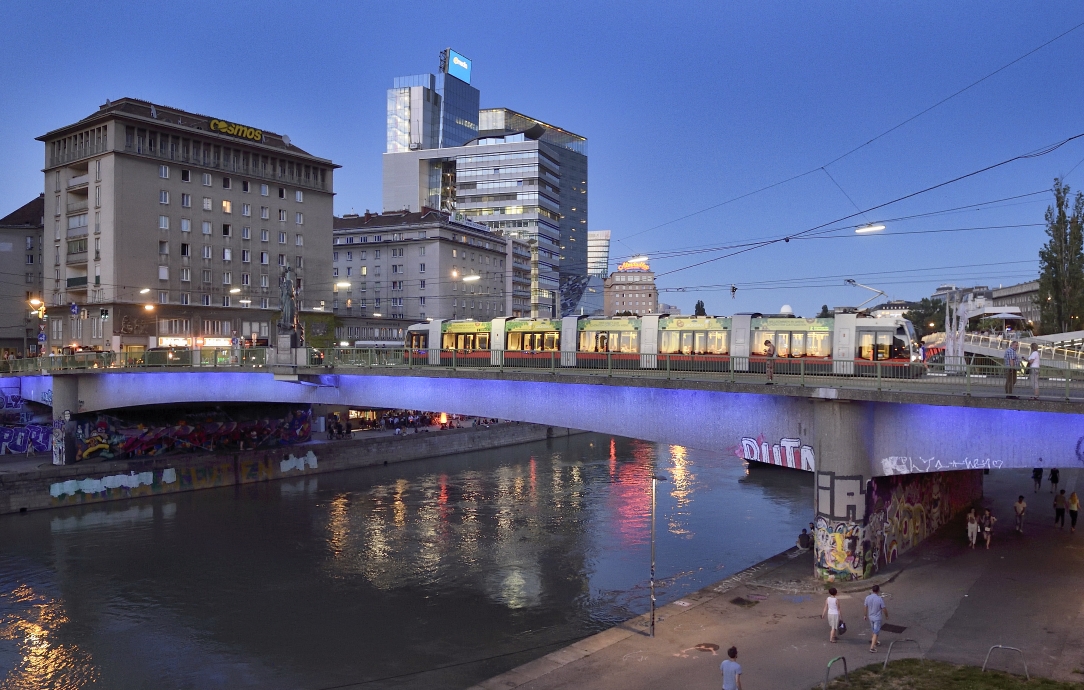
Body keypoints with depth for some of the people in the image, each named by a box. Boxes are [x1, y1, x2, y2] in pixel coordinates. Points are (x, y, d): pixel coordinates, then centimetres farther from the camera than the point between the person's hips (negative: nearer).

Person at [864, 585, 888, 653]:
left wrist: (865, 615, 20)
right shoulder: (880, 599, -23)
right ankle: (872, 647, -2)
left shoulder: (867, 598, -9)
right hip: (877, 618, -5)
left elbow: (866, 608, 4)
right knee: (876, 633, 1)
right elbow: (884, 609, -13)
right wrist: (886, 615, 7)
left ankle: (874, 642, 43)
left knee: (875, 630, 27)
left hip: (870, 617, 5)